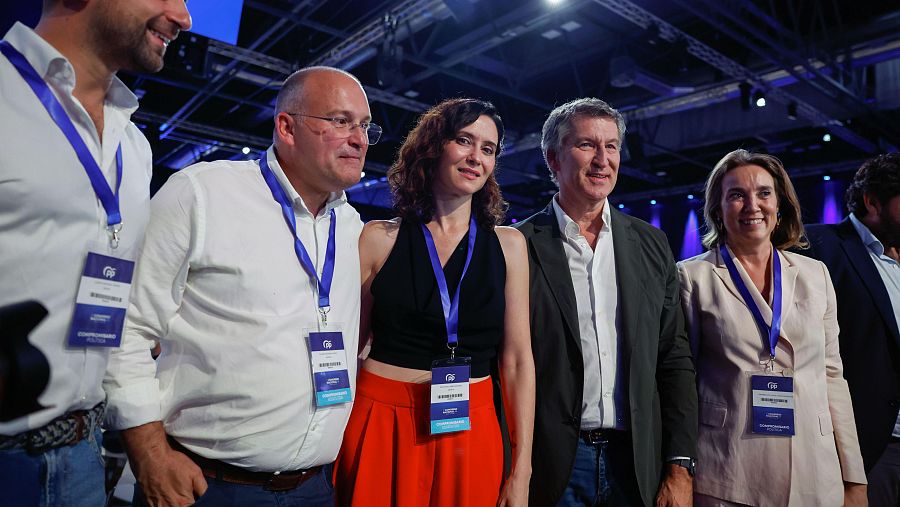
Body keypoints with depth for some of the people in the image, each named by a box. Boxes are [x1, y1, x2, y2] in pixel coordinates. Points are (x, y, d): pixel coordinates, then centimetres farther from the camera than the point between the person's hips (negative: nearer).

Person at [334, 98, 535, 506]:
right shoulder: (379, 238, -2)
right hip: (381, 424, -1)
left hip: (471, 430, 1)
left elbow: (517, 358, -1)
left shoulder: (507, 244, 1)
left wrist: (521, 473, -2)